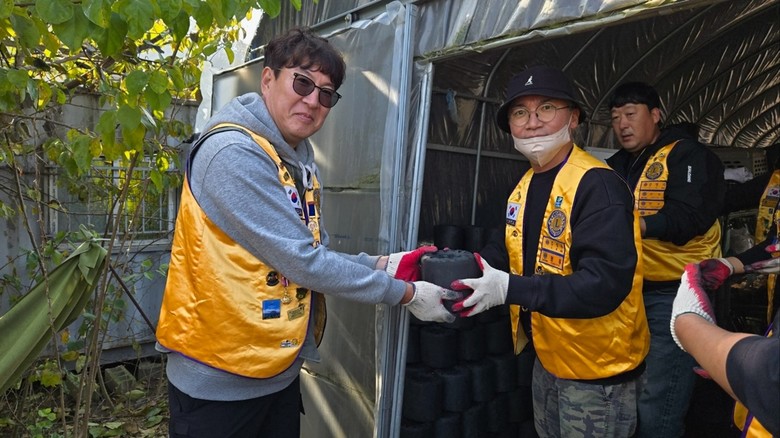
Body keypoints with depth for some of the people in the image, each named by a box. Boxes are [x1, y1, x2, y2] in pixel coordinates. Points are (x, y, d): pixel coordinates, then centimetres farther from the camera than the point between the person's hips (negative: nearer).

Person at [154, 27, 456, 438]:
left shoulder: (300, 159, 7)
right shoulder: (234, 153, -21)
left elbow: (315, 254, 7)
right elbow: (303, 262, -23)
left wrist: (381, 265, -7)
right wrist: (406, 293, -16)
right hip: (219, 380, -8)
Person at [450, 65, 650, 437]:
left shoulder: (597, 186, -24)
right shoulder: (526, 184, 4)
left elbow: (605, 284, -32)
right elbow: (513, 252, 10)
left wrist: (510, 289, -36)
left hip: (596, 367, -8)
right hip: (547, 357, 8)